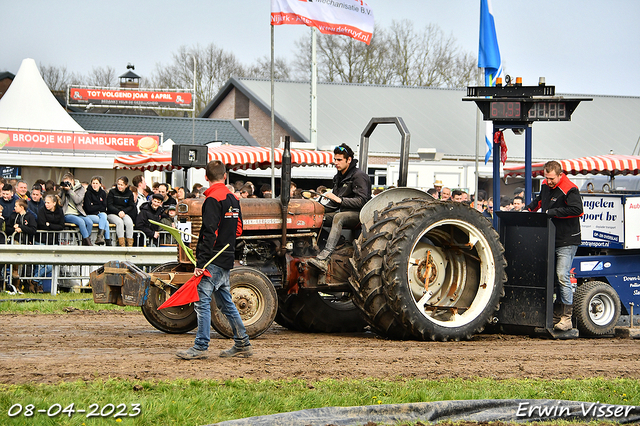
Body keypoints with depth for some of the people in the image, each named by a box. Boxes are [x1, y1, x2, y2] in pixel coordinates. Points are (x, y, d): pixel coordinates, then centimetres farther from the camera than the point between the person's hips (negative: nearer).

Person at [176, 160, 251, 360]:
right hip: (227, 259, 9)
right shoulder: (233, 199, 13)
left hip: (213, 259, -9)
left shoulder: (213, 199, -13)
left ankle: (200, 347, -10)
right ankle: (242, 344, 19)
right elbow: (238, 230, 19)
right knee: (225, 302, 15)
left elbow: (209, 233, -19)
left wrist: (200, 262, -19)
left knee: (202, 301, -8)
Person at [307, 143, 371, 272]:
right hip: (343, 212, 9)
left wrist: (339, 199, -27)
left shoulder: (359, 176, -11)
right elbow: (335, 203, 21)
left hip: (359, 214, -9)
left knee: (338, 217, -39)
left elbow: (362, 201, -21)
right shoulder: (339, 177, 15)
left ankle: (324, 258, -54)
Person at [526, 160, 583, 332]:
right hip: (549, 240, 8)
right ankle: (557, 314, 14)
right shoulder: (546, 185, 12)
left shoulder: (569, 190, -14)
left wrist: (551, 213, -22)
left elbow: (576, 209, -26)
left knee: (562, 276, -13)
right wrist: (529, 208, 17)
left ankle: (566, 317, -10)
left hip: (567, 241, -8)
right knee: (552, 278, 8)